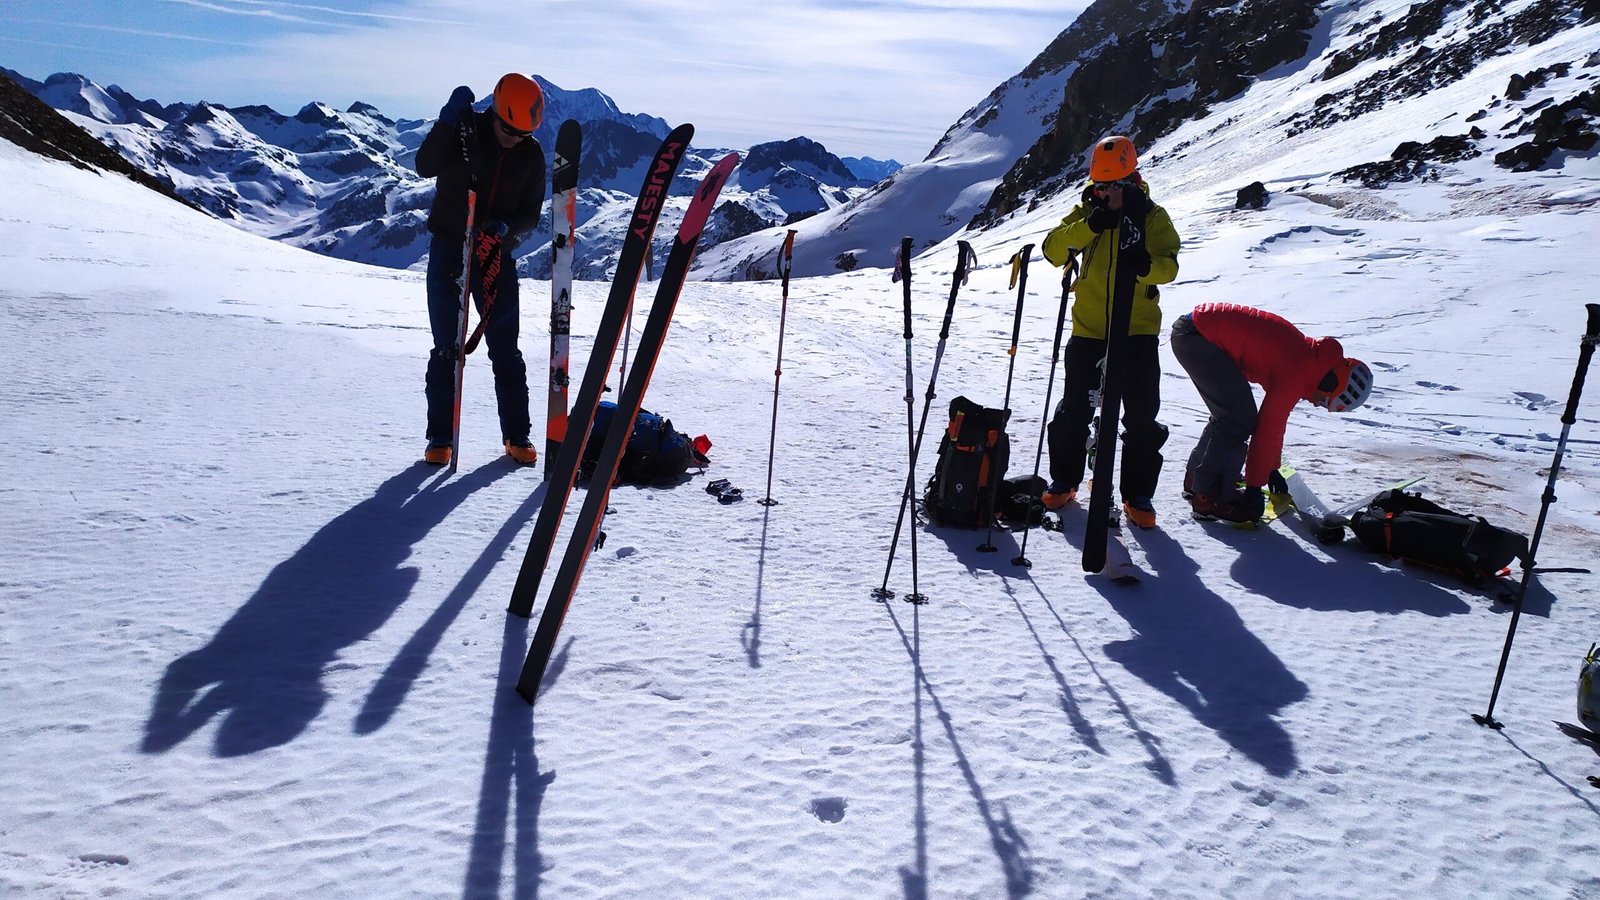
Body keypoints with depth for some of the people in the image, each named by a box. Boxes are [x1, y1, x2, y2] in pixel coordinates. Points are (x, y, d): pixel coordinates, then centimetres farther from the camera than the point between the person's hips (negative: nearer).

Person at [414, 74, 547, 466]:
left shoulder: (531, 155, -1)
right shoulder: (464, 132, -6)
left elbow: (530, 214, 2)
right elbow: (425, 167, -20)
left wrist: (506, 228, -19)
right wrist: (448, 119, -30)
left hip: (498, 257, 2)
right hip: (448, 250, -1)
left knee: (506, 351, 3)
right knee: (447, 348, 1)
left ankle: (517, 436, 13)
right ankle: (441, 437, 10)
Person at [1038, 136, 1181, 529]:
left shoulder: (1153, 216, 1)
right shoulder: (1085, 212, 4)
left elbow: (1169, 265, -10)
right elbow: (1053, 250, -11)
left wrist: (1146, 265, -33)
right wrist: (1090, 226, -26)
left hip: (1138, 331, -1)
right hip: (1088, 329, 1)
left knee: (1141, 416, 0)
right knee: (1075, 410, 8)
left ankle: (1138, 494, 12)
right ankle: (1064, 480, 26)